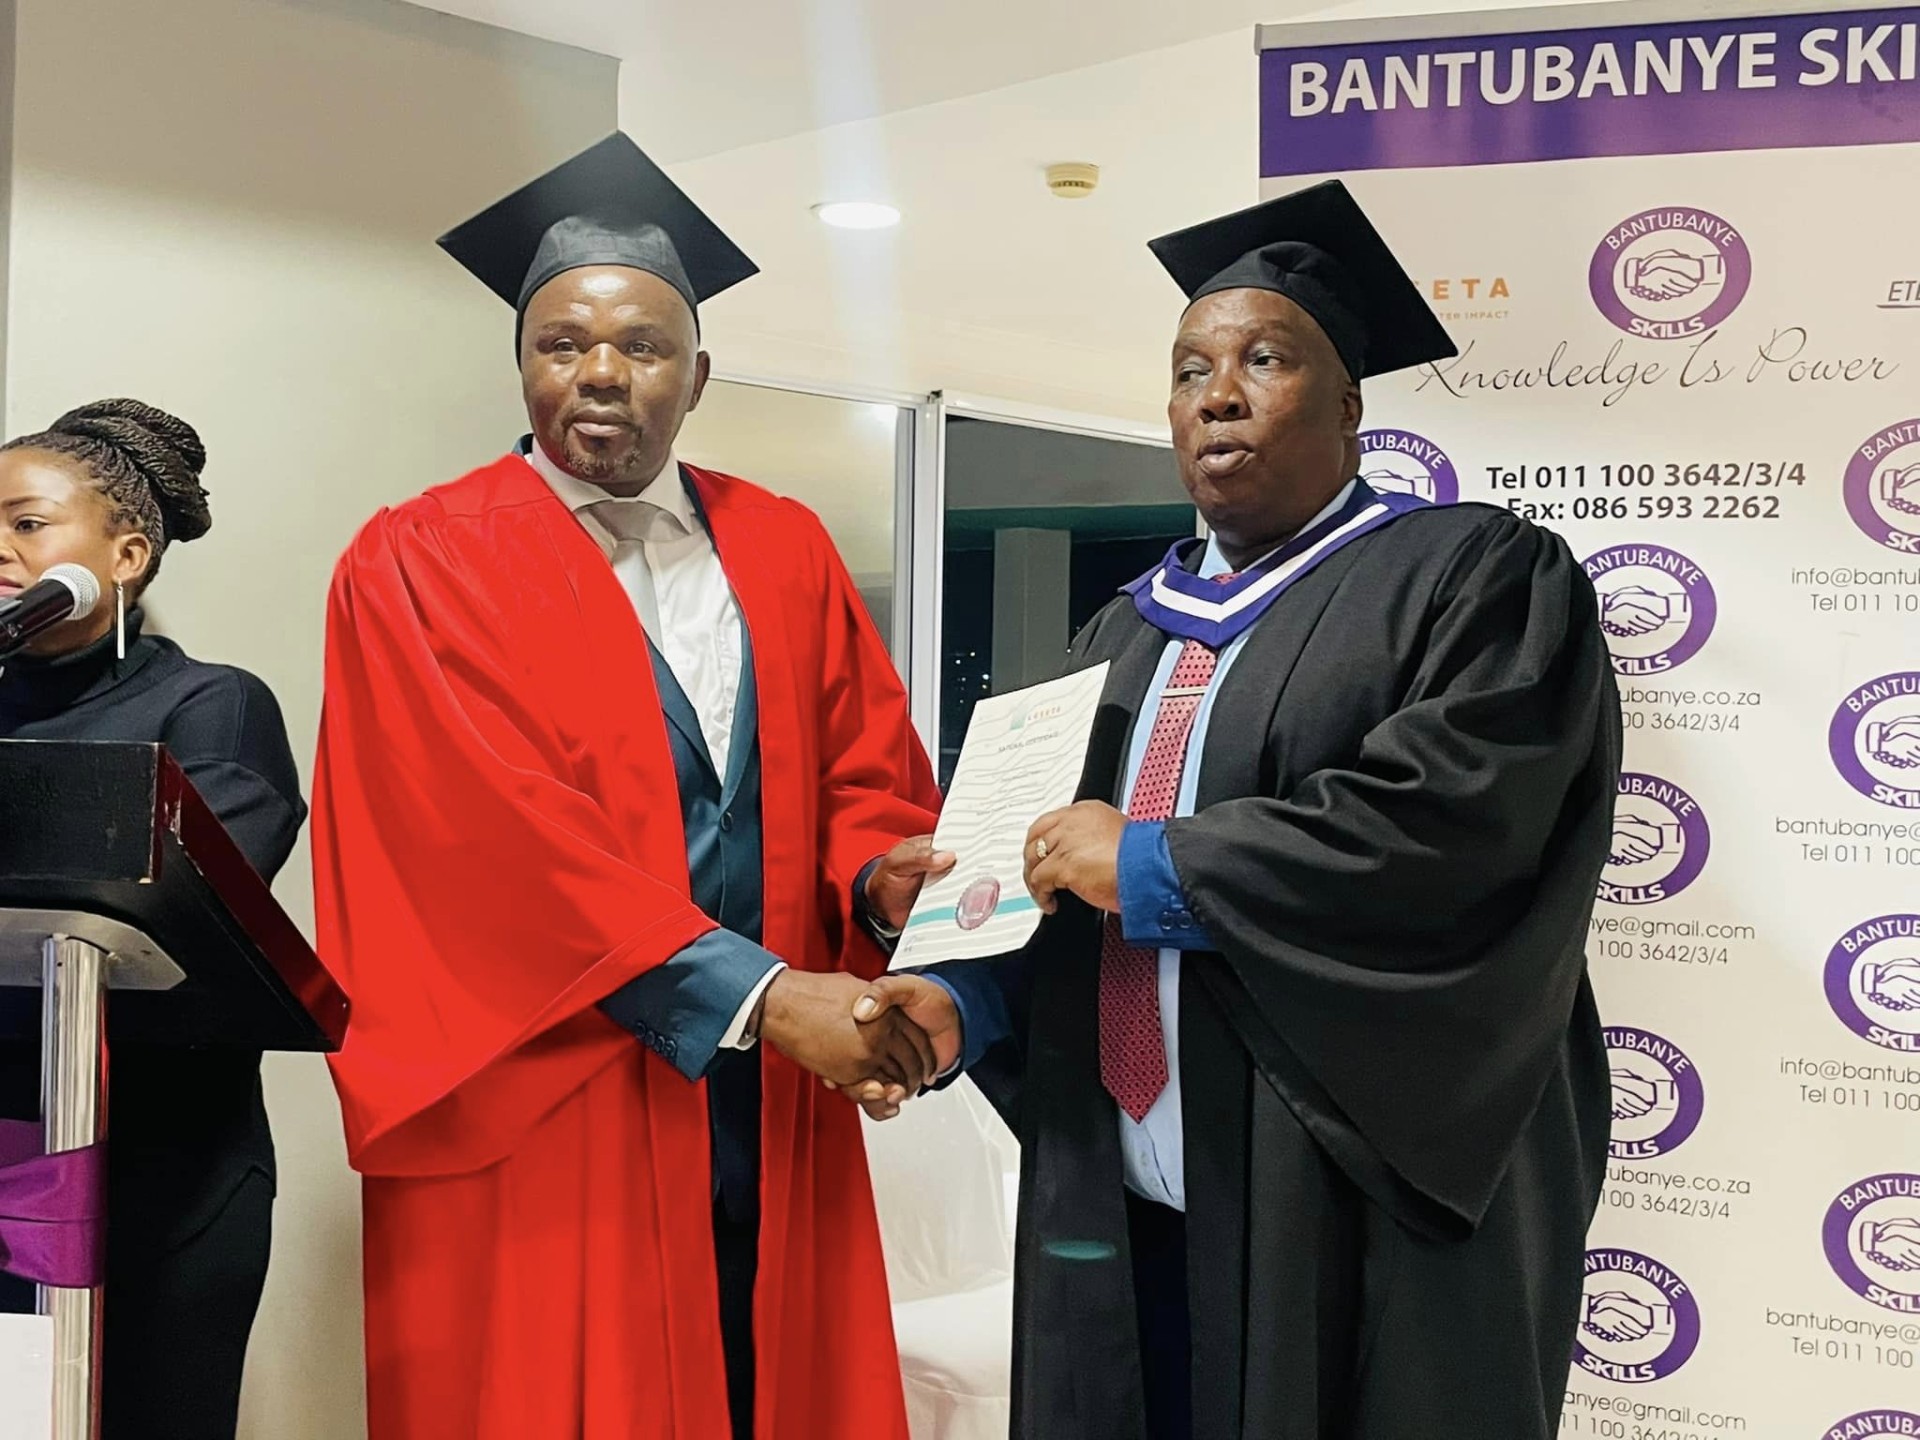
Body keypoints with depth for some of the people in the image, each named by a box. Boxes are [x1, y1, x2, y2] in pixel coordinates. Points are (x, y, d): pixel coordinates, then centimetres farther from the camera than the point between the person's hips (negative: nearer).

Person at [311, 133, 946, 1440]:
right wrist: (761, 991, -19)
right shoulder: (423, 564, -5)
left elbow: (864, 768, 8)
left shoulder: (786, 550, 10)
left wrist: (883, 872, -15)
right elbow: (506, 836, -15)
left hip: (772, 1123, 4)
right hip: (545, 1126, -4)